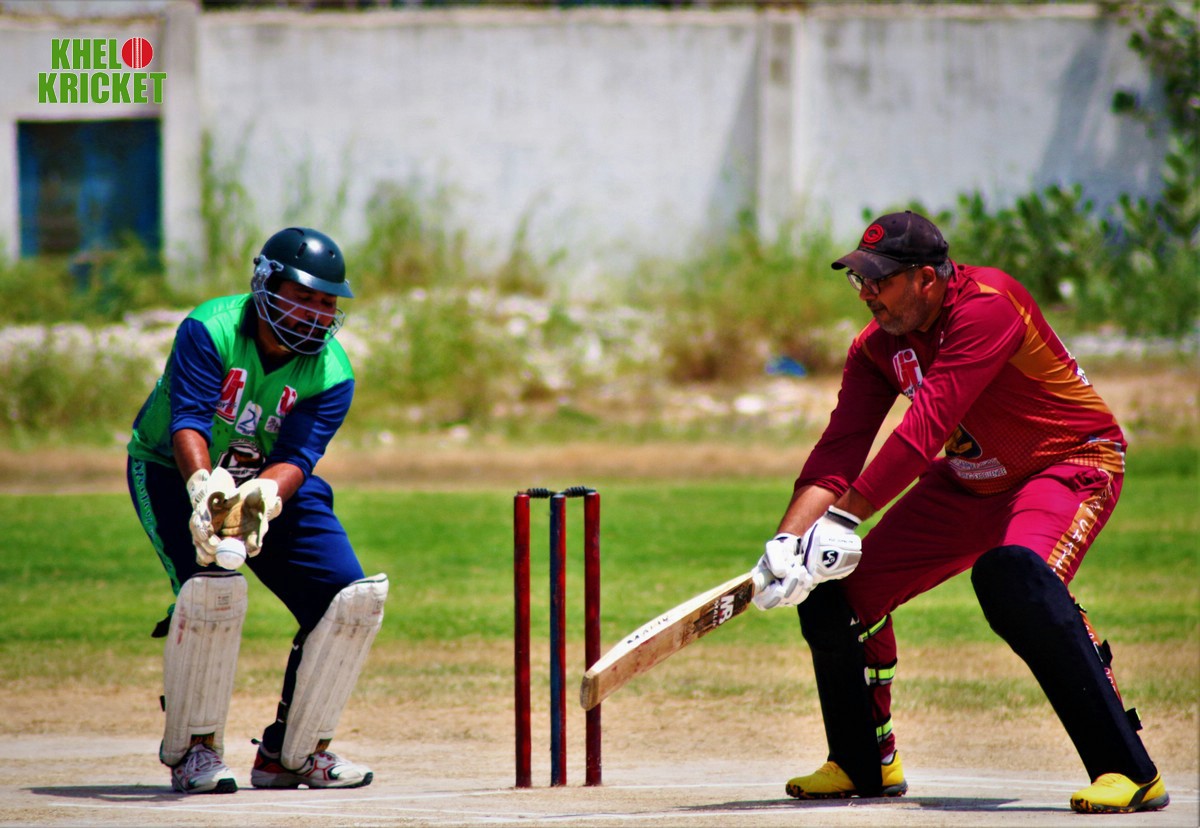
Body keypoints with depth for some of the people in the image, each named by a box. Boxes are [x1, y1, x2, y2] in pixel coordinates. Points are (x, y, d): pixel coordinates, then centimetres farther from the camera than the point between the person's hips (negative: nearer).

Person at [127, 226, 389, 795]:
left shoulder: (331, 375, -13)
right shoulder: (208, 332, -23)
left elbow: (296, 456, -25)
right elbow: (188, 424, -35)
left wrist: (264, 496, -47)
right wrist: (205, 488, -54)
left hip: (273, 483, 4)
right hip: (176, 474, -4)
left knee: (353, 596, -9)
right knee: (212, 586, -31)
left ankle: (291, 751, 6)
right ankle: (193, 749, -12)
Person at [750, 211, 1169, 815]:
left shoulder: (985, 306, -30)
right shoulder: (877, 346, -5)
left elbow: (925, 427, -35)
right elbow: (841, 447, -11)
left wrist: (844, 517, -38)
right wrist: (787, 540, -27)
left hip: (1071, 466, -8)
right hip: (968, 487, 8)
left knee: (1013, 573, -38)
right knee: (834, 589, 2)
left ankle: (1131, 771, -34)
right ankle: (865, 764, 25)